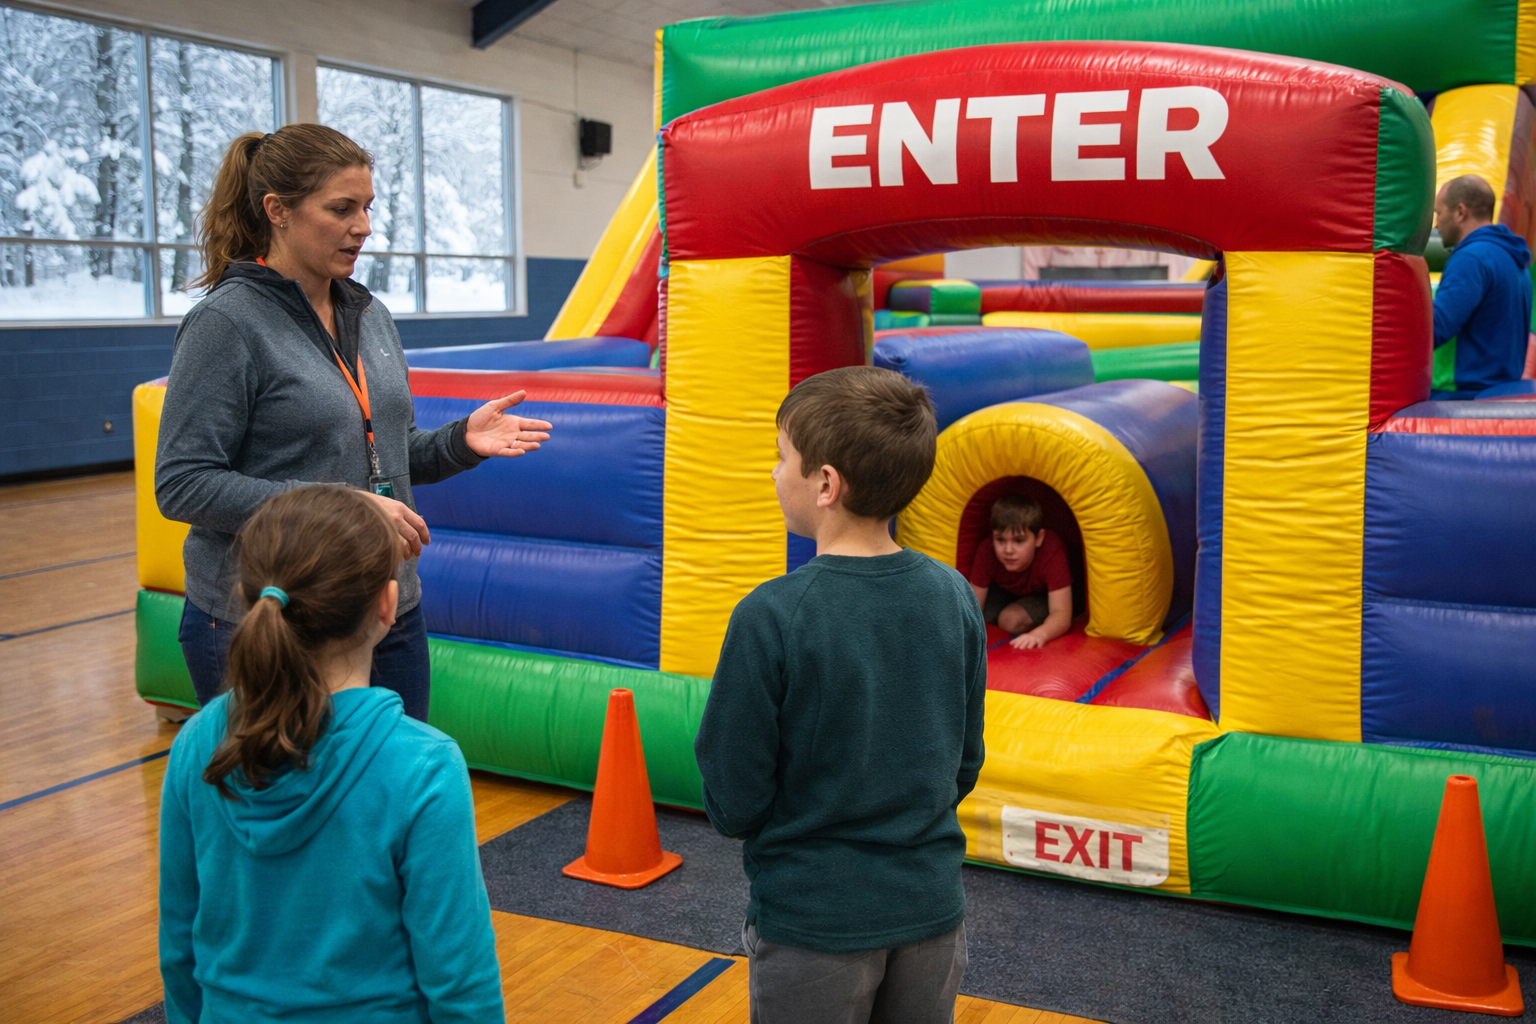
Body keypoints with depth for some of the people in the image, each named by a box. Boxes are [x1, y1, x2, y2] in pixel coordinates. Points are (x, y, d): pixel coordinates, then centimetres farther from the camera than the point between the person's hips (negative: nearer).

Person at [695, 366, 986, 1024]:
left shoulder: (771, 617, -22)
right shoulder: (956, 598, -7)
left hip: (813, 924, -4)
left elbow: (734, 804, -15)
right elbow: (963, 769, 4)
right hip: (931, 910, 4)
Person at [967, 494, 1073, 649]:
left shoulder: (1052, 555, -40)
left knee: (1011, 619, -32)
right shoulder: (986, 552, -30)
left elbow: (1061, 614, -46)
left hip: (1042, 595, -4)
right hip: (1005, 590, 4)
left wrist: (1039, 634, -69)